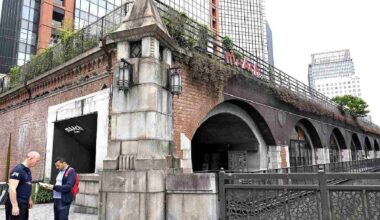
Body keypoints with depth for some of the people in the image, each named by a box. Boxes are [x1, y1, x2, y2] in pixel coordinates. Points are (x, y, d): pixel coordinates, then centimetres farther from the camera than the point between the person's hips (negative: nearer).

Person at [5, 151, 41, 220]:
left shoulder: (28, 171, 12)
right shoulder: (18, 170, -16)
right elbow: (12, 189, -22)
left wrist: (29, 200, 23)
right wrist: (15, 206, -24)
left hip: (24, 204, 9)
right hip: (17, 205, -9)